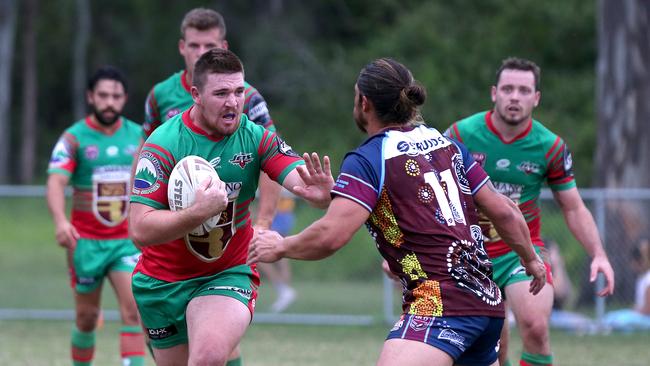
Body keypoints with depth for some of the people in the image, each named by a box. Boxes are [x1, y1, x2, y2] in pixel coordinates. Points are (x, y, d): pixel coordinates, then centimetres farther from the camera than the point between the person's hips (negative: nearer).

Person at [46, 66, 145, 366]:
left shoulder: (139, 136, 4)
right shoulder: (74, 138, -7)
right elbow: (56, 182, -20)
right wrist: (60, 221, -38)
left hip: (127, 240, 1)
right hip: (86, 241, -1)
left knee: (133, 310, -16)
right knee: (86, 318, 8)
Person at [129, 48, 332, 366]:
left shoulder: (256, 138, -8)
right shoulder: (162, 145, -17)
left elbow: (303, 180, -22)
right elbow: (140, 230, -23)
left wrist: (321, 193, -47)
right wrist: (199, 211, -36)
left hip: (228, 275, 0)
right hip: (163, 282, 0)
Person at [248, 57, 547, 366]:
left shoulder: (367, 160, -5)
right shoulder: (448, 144, 15)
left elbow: (330, 236, -16)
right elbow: (503, 211, 17)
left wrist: (279, 248, 2)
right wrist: (531, 259, 34)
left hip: (441, 304, -8)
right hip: (486, 299, 8)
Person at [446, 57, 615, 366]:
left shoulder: (551, 146, -6)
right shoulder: (461, 134, -9)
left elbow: (574, 208, 4)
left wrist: (598, 254, -9)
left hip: (522, 251, 0)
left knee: (535, 327, -24)